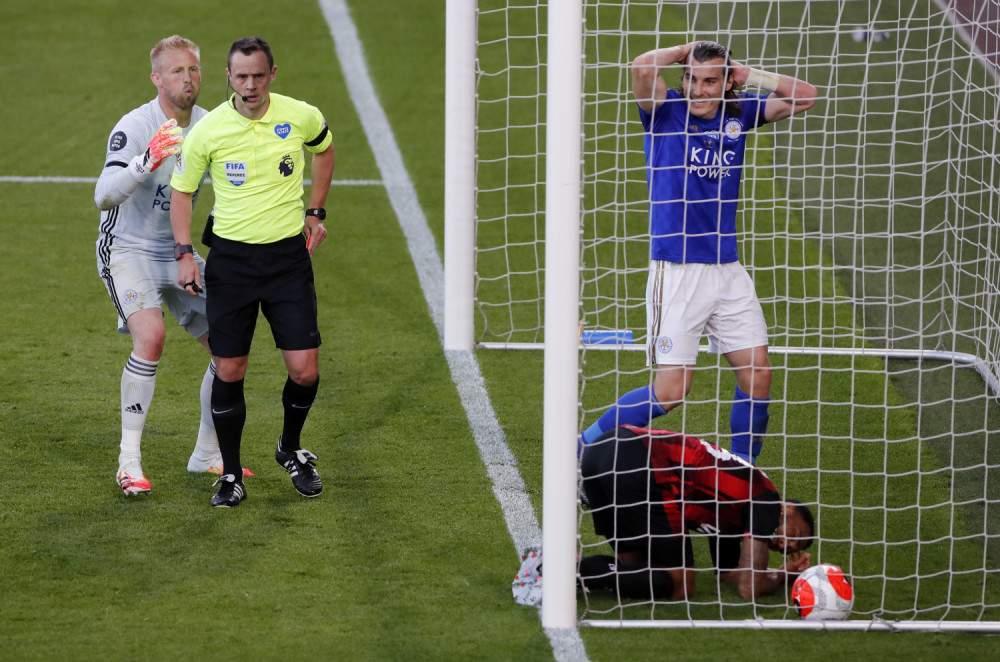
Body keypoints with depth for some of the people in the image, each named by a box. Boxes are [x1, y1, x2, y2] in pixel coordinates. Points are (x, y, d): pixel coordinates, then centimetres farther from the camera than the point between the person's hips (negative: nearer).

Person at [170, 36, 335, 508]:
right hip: (231, 259, -1)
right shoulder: (208, 130, -8)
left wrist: (315, 211, 13)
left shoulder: (301, 118, -5)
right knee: (229, 372, 0)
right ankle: (231, 477, 14)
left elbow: (324, 149, 19)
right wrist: (184, 253, -6)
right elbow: (181, 190, 5)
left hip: (288, 255, 1)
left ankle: (291, 451, 25)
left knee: (304, 371, -4)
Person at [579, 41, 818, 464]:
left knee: (757, 374, 2)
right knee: (671, 390, -7)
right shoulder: (666, 112, -4)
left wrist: (748, 75, 1)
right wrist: (686, 51, -6)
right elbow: (642, 69, -23)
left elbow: (803, 97, 10)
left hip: (728, 270, 5)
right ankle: (586, 447, 10)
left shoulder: (738, 115, 9)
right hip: (676, 271, -5)